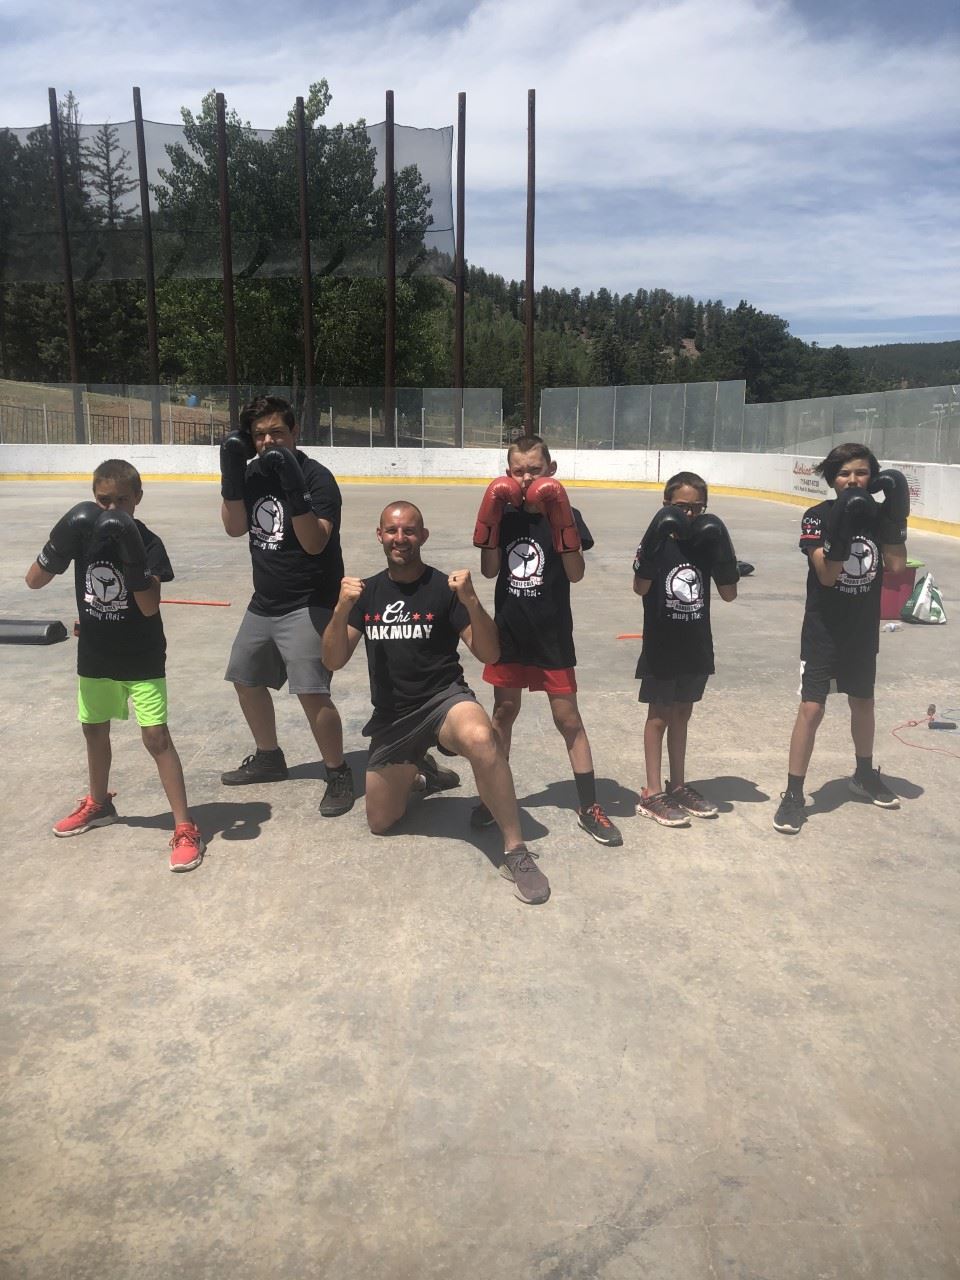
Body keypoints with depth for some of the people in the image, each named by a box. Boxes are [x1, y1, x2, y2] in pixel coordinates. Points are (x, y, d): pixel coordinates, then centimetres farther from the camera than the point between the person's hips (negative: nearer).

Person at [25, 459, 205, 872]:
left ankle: (185, 828, -4)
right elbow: (34, 581, -4)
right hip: (95, 656, 5)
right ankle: (98, 803, 45)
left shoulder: (148, 544, -16)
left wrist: (132, 560, -35)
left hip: (142, 660, -5)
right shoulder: (82, 532, -4)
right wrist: (58, 548, -22)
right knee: (94, 729, 21)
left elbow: (150, 607, -23)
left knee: (156, 737, -10)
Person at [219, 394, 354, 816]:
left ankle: (339, 774, 2)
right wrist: (231, 473, -11)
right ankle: (268, 758, 37)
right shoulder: (253, 474, 6)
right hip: (263, 603, 8)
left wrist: (294, 489, -35)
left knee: (312, 693, -17)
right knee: (246, 679, 18)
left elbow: (315, 542, -25)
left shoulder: (317, 477, -15)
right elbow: (235, 528, -2)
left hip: (309, 604, -8)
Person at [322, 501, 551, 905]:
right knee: (381, 823, 9)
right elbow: (333, 661, 0)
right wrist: (342, 609, -17)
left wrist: (471, 602, -27)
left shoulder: (443, 588, -7)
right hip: (391, 717, 5)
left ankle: (516, 852, -28)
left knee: (480, 738, -39)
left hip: (443, 699, -4)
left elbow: (489, 654, -11)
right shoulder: (367, 591, 6)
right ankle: (416, 770, 40)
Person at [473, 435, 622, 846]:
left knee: (567, 717, 1)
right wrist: (491, 520, -11)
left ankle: (589, 807, 10)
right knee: (504, 711, 12)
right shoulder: (505, 514, 2)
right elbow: (489, 571, -1)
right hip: (509, 630, 3)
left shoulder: (564, 514, -7)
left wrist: (560, 521, -23)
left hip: (552, 633, -3)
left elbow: (575, 573, -15)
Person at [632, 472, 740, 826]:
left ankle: (678, 786, 28)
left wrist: (723, 552, -13)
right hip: (661, 645, -5)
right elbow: (640, 588, -24)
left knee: (682, 714, 16)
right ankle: (652, 794, 12)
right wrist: (654, 542, -33)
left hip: (696, 645, 5)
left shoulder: (707, 543, 2)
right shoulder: (658, 542, -10)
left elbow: (729, 594, 0)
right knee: (659, 715, 4)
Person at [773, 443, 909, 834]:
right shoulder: (818, 517, -13)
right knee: (811, 708, -9)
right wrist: (844, 528, -34)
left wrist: (895, 515, -16)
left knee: (863, 702, 20)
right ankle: (793, 794, -1)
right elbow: (826, 575, -22)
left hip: (863, 629, 5)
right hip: (823, 629, -5)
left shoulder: (875, 514, 0)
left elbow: (896, 565, -9)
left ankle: (864, 774, 41)